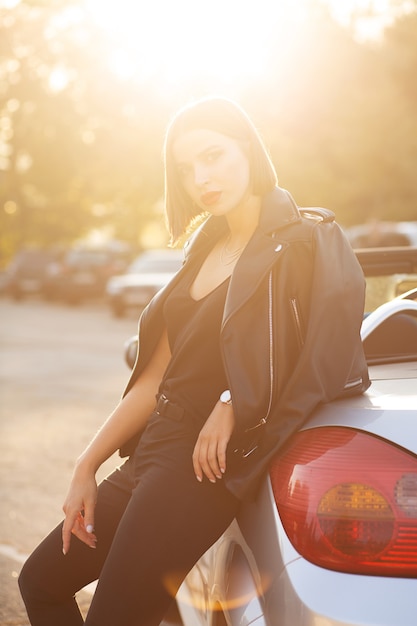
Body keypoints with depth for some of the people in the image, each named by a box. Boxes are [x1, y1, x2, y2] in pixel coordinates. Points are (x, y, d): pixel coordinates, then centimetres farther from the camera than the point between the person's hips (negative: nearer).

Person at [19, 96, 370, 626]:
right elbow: (155, 379, 12)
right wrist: (87, 468, 8)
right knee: (41, 582, 15)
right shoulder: (206, 251, 15)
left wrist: (235, 404, -18)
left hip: (205, 464, -8)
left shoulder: (308, 242, -6)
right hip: (150, 455, 8)